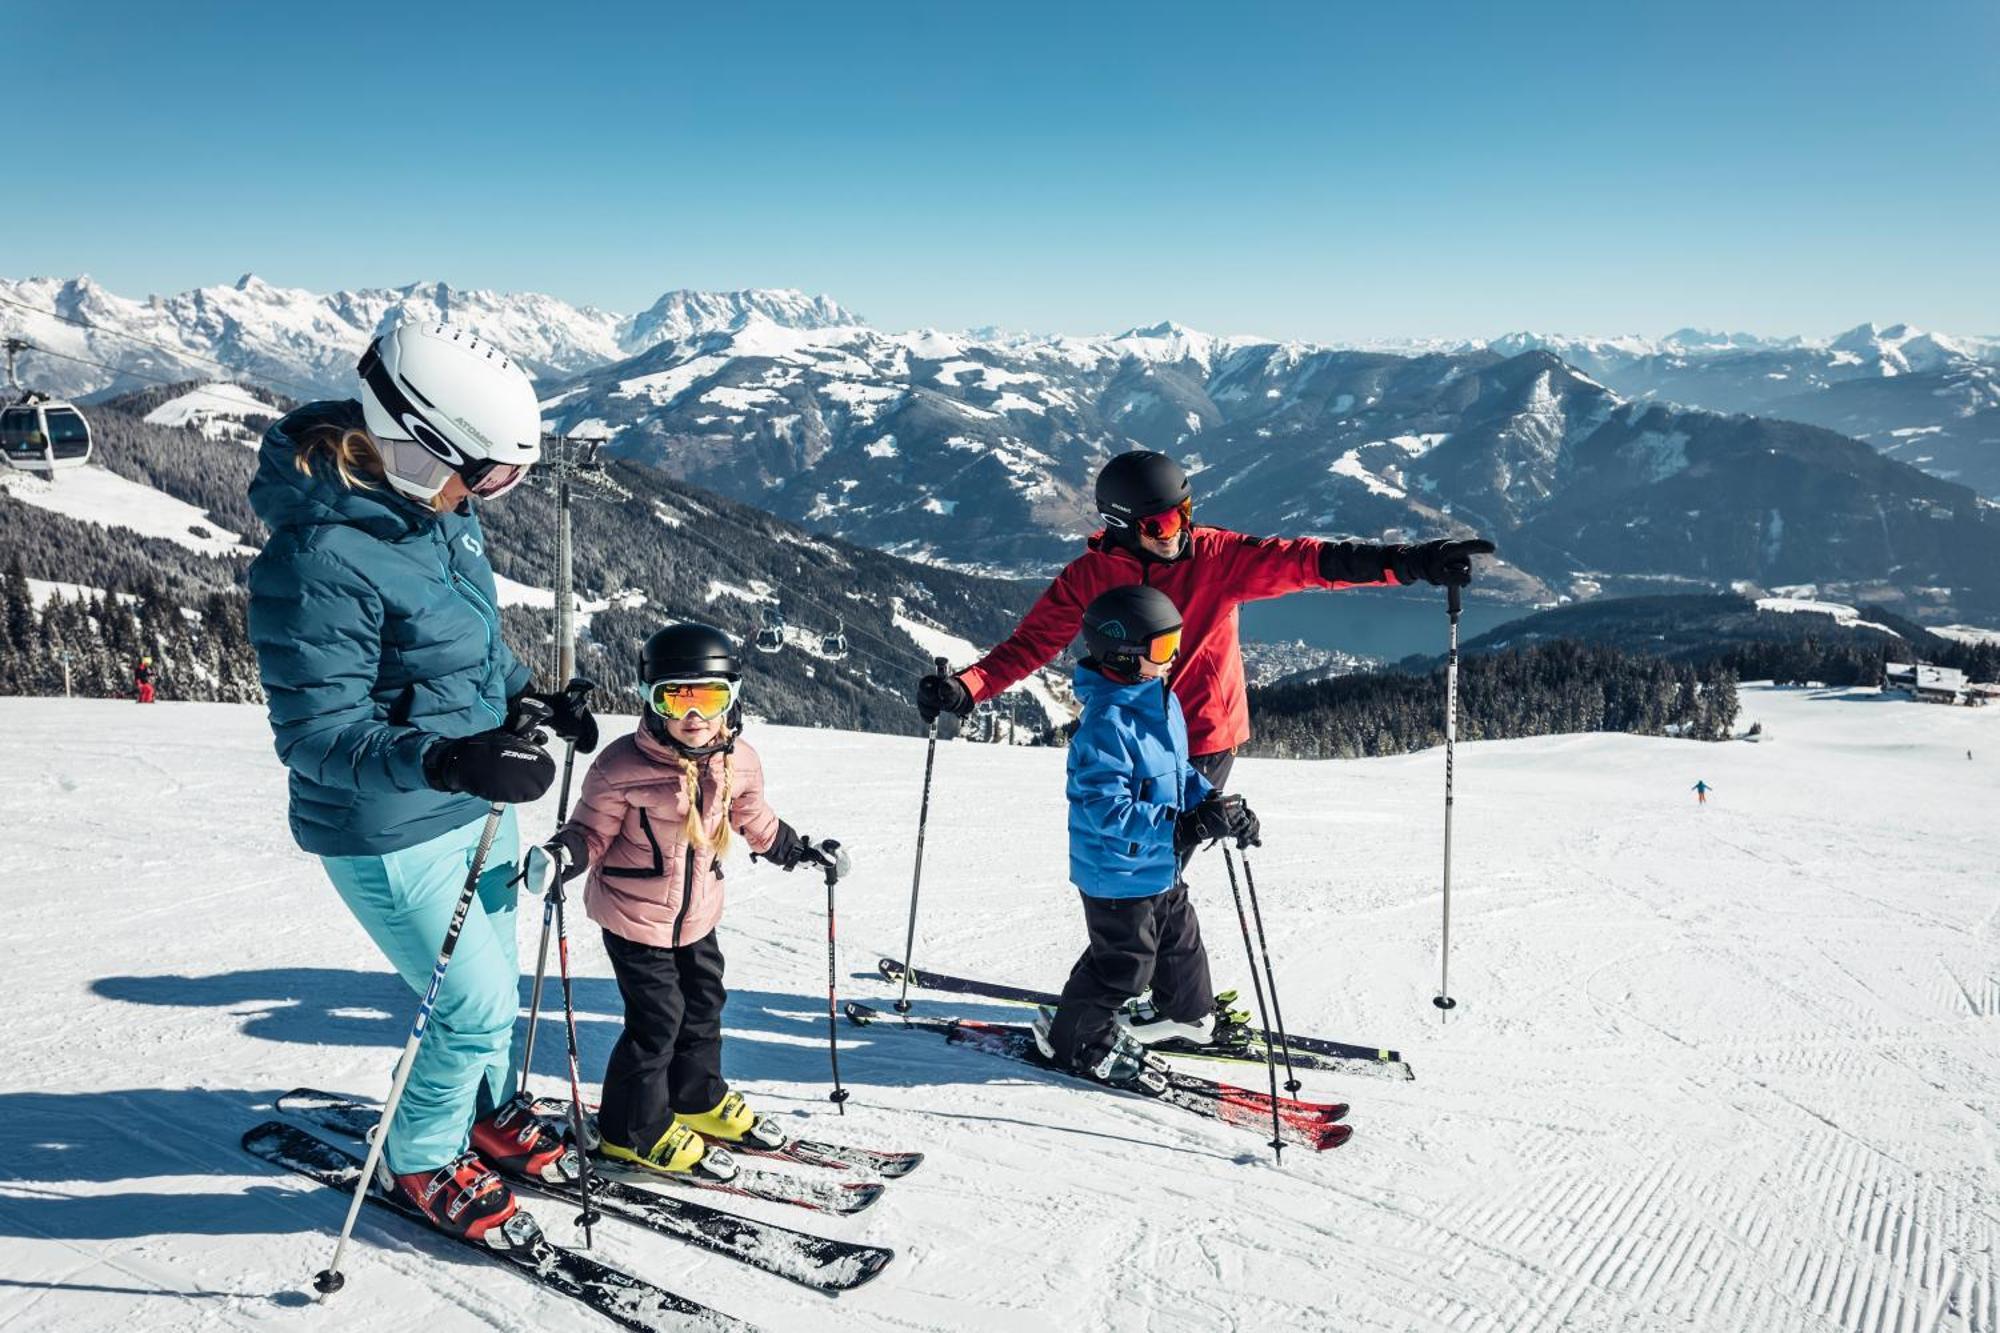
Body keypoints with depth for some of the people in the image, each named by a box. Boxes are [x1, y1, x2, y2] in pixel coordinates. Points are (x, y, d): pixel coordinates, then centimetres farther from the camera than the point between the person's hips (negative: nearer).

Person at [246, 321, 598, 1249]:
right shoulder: (320, 561, -29)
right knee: (477, 1008, 2)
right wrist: (443, 762, -41)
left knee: (492, 987, 22)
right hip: (391, 837, -8)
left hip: (475, 807, 8)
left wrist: (531, 699, 2)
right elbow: (315, 735, -28)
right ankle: (423, 1164, 30)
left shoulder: (437, 510, -3)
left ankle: (487, 1120, 47)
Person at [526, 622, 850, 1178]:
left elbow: (756, 823, 11)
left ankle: (699, 1100, 42)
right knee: (657, 1020, -1)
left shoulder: (739, 762, -7)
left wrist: (803, 850, 15)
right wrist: (562, 854, -33)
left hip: (697, 914, 6)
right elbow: (594, 830, -14)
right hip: (634, 917, -6)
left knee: (703, 1006, 19)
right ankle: (634, 1132, 19)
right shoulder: (622, 766, -24)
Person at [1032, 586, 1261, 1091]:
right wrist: (1186, 825, -34)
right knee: (1124, 962, 4)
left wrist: (1214, 803, -2)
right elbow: (1106, 809, -32)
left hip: (1159, 865, 10)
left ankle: (1188, 1015, 49)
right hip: (1119, 872, -10)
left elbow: (1179, 770, 15)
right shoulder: (1106, 724, -29)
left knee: (1181, 937, 26)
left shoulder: (1162, 699, 2)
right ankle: (1076, 1038, 24)